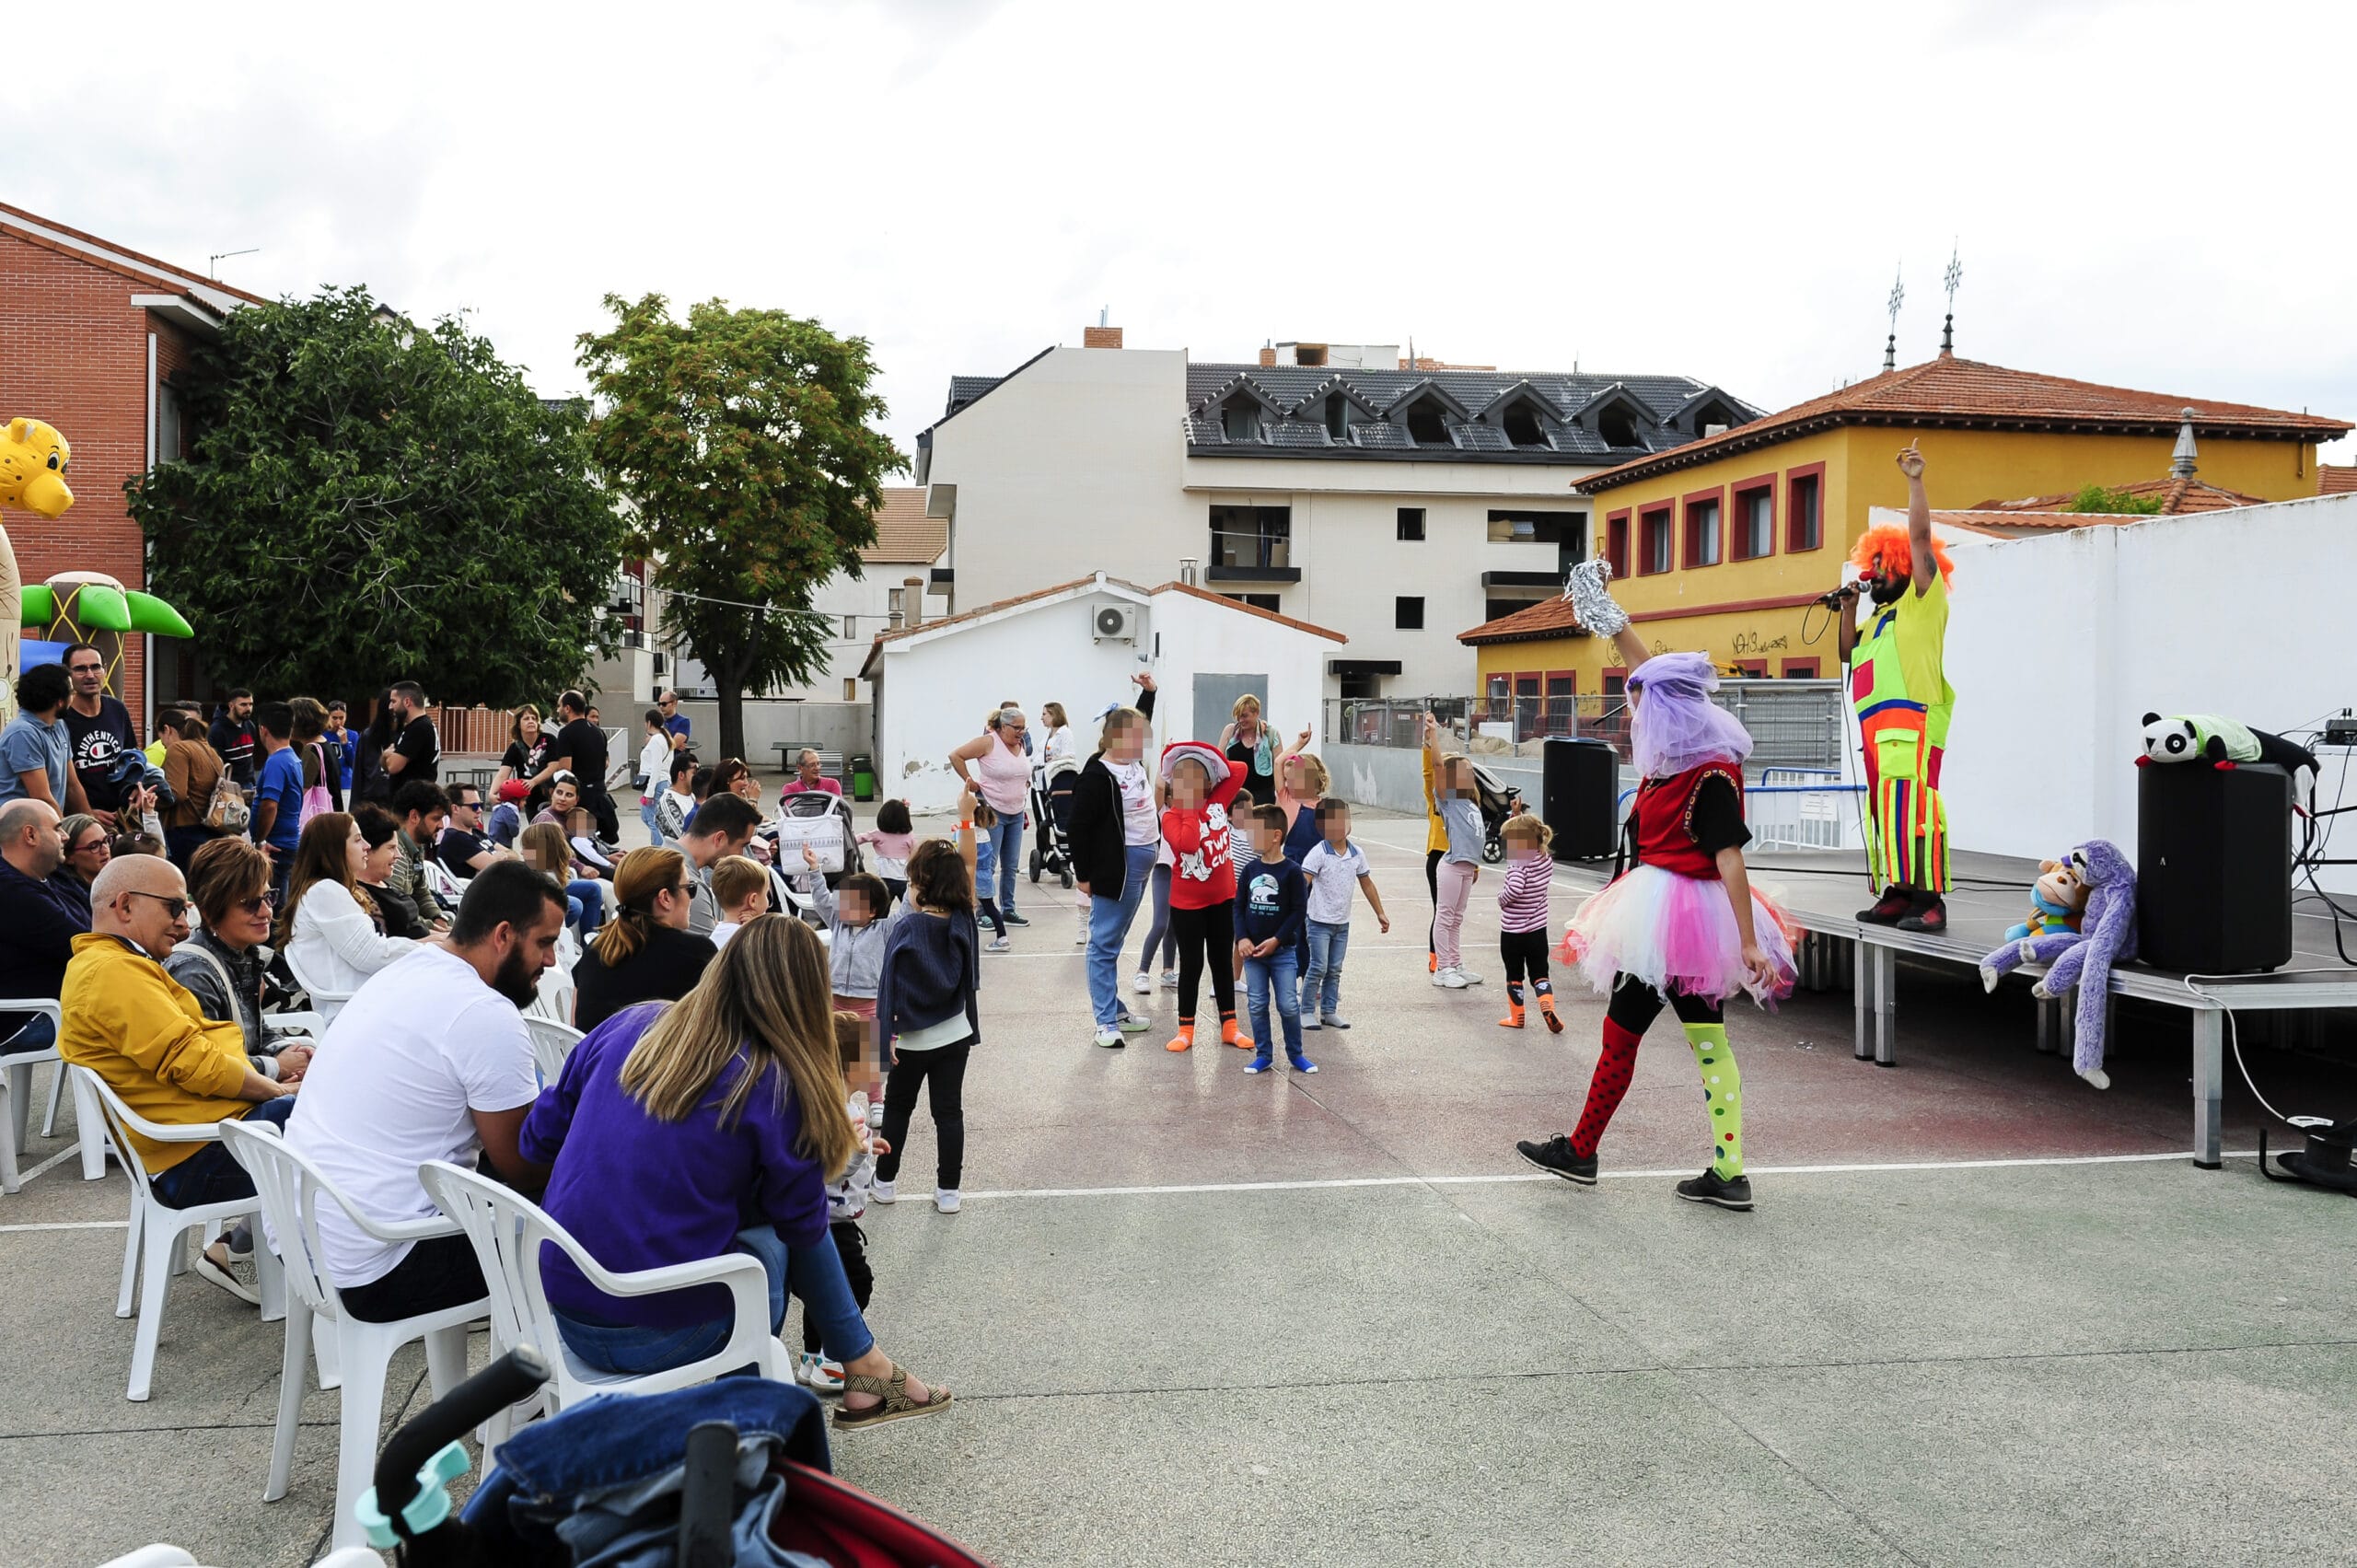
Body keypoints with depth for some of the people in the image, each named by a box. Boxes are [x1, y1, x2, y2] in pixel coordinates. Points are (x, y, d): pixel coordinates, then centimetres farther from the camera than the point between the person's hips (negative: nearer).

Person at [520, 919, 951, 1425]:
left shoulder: (626, 1028, 0)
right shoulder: (777, 1085, -14)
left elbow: (539, 1139, 10)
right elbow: (802, 1225, -2)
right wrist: (827, 1150, 15)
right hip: (658, 1339, -5)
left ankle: (862, 1364, 27)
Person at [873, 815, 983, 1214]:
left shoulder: (907, 927, -18)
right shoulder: (962, 920, -7)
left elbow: (891, 984, -17)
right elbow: (968, 866, 2)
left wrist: (888, 1034, -11)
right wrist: (966, 818, 5)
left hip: (912, 1040, -3)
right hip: (956, 1035, 3)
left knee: (897, 1108, 15)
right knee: (949, 1111, 9)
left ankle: (885, 1181, 25)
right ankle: (948, 1190, 12)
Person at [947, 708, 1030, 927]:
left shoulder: (1021, 744, 8)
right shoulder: (988, 742, -13)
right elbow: (956, 756, -12)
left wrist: (1025, 785, 12)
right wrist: (969, 781, -11)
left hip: (1016, 813, 7)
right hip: (992, 812, -7)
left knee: (1012, 866, 11)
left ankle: (1007, 910, 20)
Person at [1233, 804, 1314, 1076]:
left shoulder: (1292, 871, -10)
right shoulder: (1251, 870, 3)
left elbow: (1299, 910, -11)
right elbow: (1239, 905, 6)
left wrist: (1276, 940, -15)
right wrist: (1242, 938, -7)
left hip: (1283, 951, -4)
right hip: (1252, 950, 4)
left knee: (1289, 1005, 0)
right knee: (1257, 1005, 8)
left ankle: (1295, 1054, 16)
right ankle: (1263, 1055, 18)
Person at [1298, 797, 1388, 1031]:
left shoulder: (1357, 854, 4)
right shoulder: (1318, 853, -13)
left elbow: (1366, 883, 16)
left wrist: (1380, 913, 19)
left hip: (1343, 922, 5)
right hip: (1319, 921, -5)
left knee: (1335, 970, 10)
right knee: (1318, 968, -6)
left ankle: (1329, 1011, 19)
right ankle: (1307, 1012, 5)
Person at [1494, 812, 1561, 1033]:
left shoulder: (1518, 863, -21)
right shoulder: (1547, 860, 0)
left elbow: (1515, 889, -36)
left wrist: (1501, 899, -15)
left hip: (1512, 932, -5)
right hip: (1537, 930, 5)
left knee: (1514, 975, 11)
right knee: (1540, 974, 12)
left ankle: (1516, 1016, 20)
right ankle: (1548, 1008, -9)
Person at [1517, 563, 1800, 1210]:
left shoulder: (1711, 779, -17)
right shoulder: (1677, 761, 8)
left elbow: (1731, 860, -21)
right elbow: (1652, 674, 20)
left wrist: (1749, 944, -24)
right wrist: (1607, 615, 23)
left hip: (1670, 917, -9)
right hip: (1677, 916, 9)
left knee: (1621, 1032, 2)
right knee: (1707, 1041, 8)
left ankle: (1580, 1151, 14)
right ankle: (1728, 1175, 11)